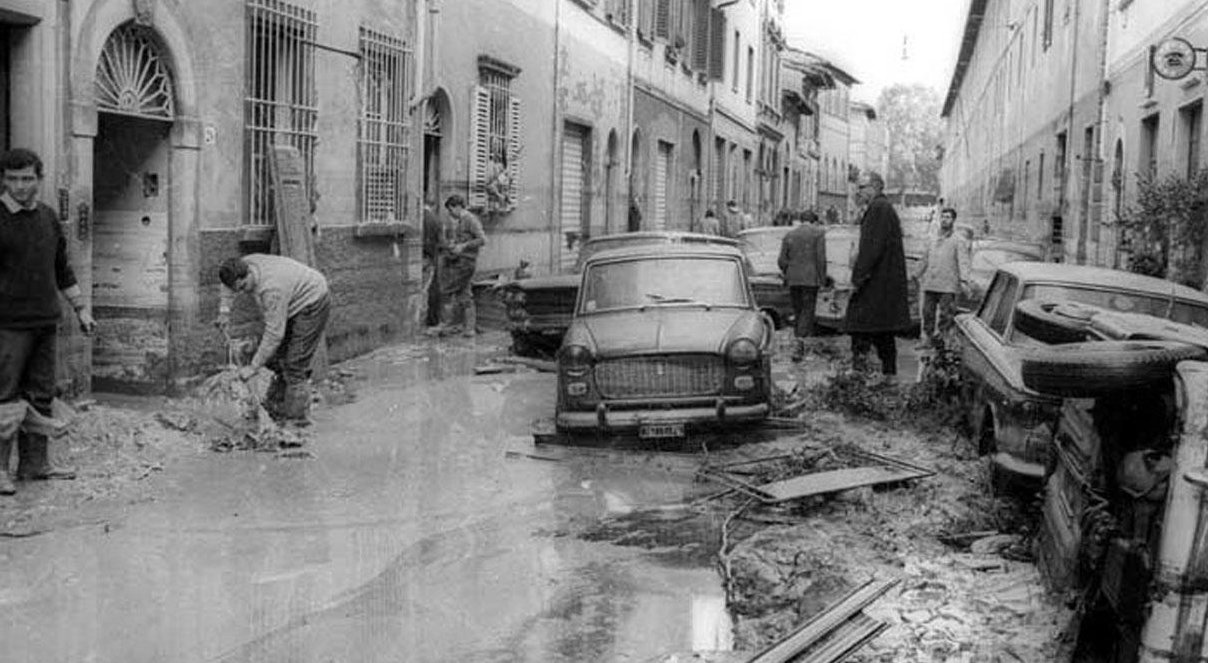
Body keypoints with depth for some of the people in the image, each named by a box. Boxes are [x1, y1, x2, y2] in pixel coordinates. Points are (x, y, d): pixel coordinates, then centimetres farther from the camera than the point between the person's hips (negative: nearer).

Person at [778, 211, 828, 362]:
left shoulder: (789, 235, 10)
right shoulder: (818, 233, -1)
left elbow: (782, 260, 5)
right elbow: (821, 258, -8)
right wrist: (822, 278, -1)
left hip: (793, 279, 4)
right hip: (811, 279, -4)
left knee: (797, 310, 14)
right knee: (807, 310, -2)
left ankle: (799, 343, 19)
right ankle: (800, 342, -17)